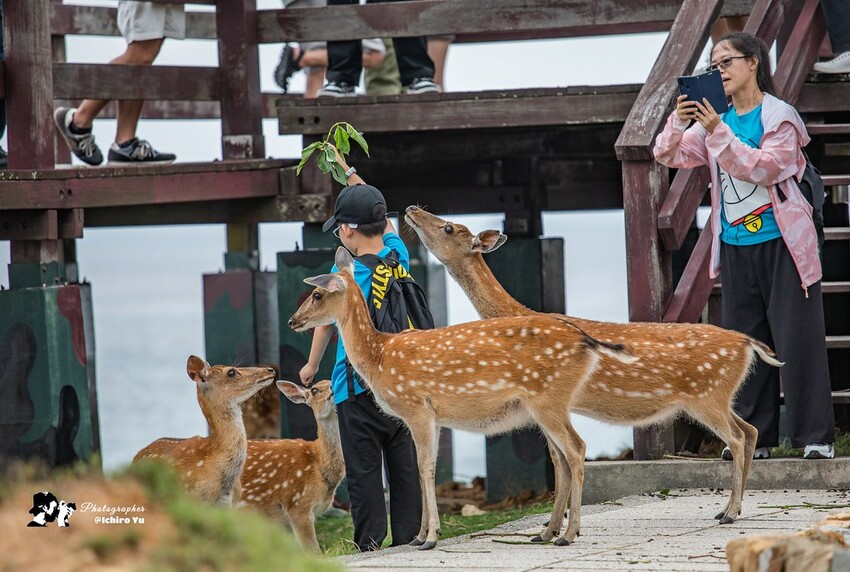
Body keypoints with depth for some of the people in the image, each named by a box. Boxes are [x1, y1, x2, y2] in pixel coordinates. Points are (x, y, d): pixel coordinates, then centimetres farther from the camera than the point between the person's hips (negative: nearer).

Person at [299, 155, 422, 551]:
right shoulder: (398, 255, 3)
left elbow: (326, 323, 3)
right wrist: (349, 173, 33)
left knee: (363, 468, -2)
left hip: (358, 387, -5)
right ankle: (408, 537, 9)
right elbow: (381, 218, 22)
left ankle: (370, 543, -5)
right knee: (404, 464, 8)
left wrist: (312, 365, 19)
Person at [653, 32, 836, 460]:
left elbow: (764, 168, -19)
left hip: (781, 244, -6)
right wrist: (678, 122, -15)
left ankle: (816, 437, -3)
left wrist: (718, 133, -25)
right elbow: (667, 156, 5)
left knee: (797, 339, -6)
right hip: (736, 248, 6)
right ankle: (755, 437, 11)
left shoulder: (779, 116, -6)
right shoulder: (714, 119, 10)